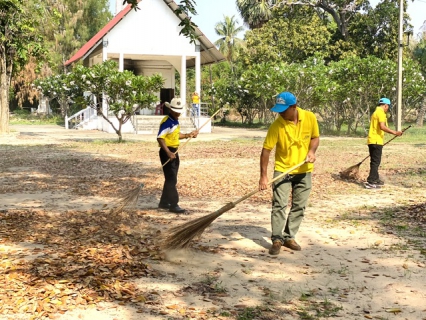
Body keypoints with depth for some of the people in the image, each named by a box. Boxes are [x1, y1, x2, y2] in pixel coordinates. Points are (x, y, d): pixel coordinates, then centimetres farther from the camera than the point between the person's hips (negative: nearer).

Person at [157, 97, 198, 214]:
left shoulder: (175, 121, 10)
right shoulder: (166, 121, -17)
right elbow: (160, 138, -24)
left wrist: (188, 135, 10)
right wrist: (169, 153, -30)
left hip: (174, 151, 9)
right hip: (167, 152, -9)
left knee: (171, 179, 15)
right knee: (171, 179, -7)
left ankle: (164, 202, 26)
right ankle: (173, 205, -3)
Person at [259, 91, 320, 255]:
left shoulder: (310, 117, -11)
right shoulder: (276, 126, -20)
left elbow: (315, 137, 5)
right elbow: (266, 150, -17)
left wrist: (311, 151, -17)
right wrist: (263, 176, -22)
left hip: (304, 171, 3)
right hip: (283, 170, -3)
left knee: (299, 206, 8)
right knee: (279, 205, -8)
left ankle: (289, 237, 20)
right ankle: (277, 239, 1)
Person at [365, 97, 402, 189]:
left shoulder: (375, 112, 20)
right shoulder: (381, 113, -11)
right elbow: (382, 127, -25)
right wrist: (394, 132, -26)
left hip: (372, 141, 10)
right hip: (376, 141, -10)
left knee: (375, 161, 18)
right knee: (376, 162, -8)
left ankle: (375, 179, 27)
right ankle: (370, 182, -10)